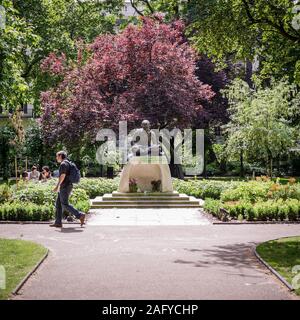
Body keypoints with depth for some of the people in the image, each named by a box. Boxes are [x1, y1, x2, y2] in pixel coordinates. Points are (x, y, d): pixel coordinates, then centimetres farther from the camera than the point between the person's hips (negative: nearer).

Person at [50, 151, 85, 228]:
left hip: (65, 187, -10)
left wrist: (57, 186, -20)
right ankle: (58, 222, 7)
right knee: (58, 204, 9)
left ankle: (80, 215, -10)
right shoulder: (67, 163, 20)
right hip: (66, 187, 10)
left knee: (65, 205, -9)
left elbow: (62, 176, -21)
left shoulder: (63, 164, -11)